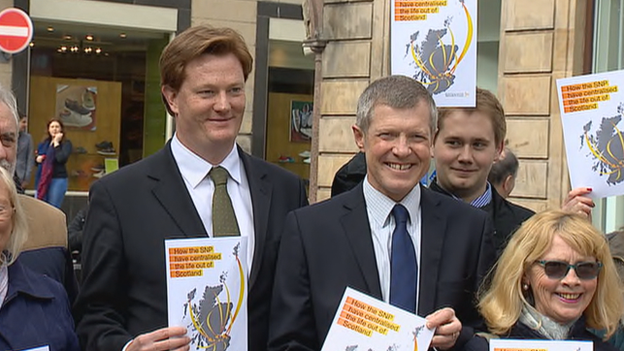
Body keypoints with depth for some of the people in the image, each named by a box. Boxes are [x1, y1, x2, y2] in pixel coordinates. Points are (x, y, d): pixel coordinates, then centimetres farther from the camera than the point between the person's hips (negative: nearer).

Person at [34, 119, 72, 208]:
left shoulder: (66, 143, -3)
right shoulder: (44, 143, 13)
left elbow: (62, 159, -20)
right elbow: (37, 158, 22)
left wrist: (56, 143, -13)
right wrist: (37, 159, -1)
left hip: (58, 179, -6)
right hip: (42, 180, 6)